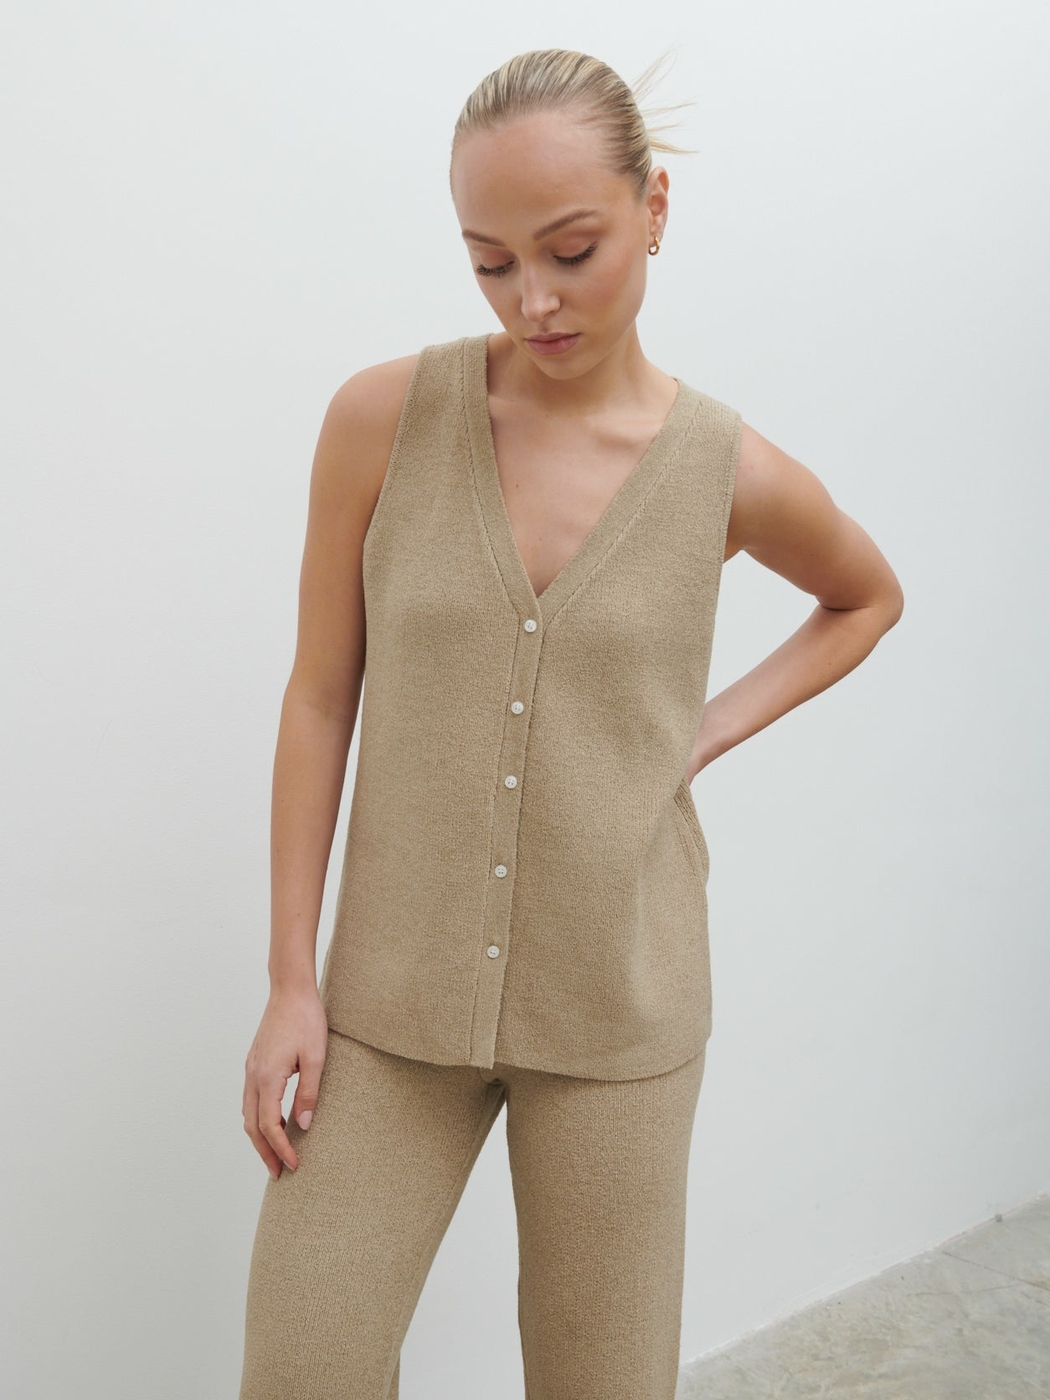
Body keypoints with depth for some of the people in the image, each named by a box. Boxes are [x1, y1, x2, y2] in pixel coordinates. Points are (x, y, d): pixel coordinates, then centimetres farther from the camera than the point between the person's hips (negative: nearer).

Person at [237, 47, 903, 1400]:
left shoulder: (731, 473, -6)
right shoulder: (383, 417, -7)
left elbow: (868, 598, 15)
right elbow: (320, 698, -2)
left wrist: (711, 730, -1)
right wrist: (291, 979, -2)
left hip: (616, 1009, 0)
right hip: (394, 996, 0)